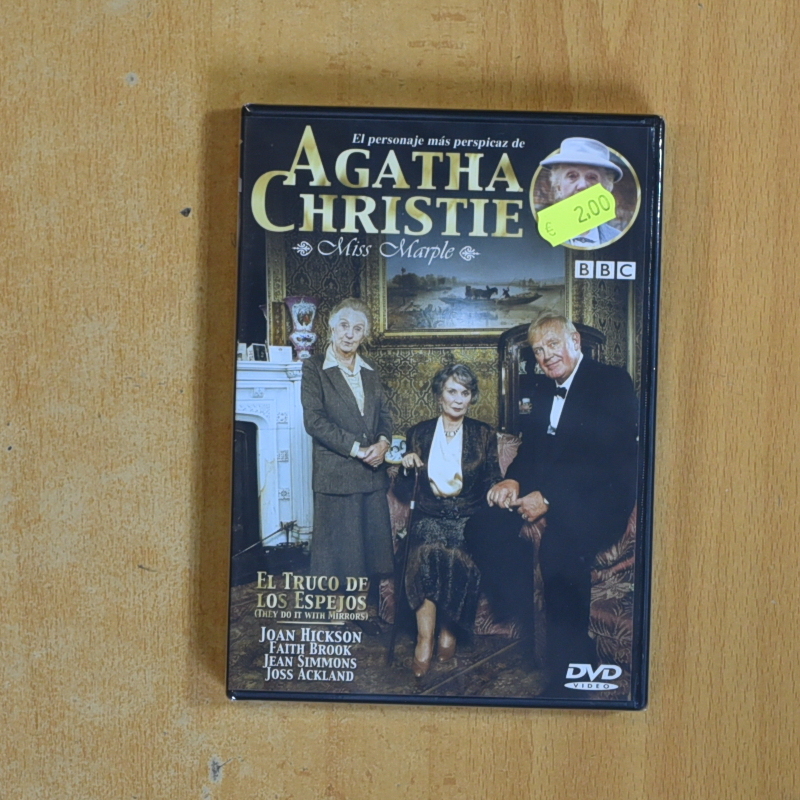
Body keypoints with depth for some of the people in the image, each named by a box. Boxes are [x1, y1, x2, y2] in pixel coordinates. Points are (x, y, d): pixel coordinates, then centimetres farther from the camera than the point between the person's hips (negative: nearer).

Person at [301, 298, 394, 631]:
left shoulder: (370, 371, 13)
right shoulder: (314, 368, -4)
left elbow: (384, 413, 14)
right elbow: (314, 419, -12)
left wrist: (383, 442, -8)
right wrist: (357, 449, -16)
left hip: (372, 473, 5)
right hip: (335, 474, -5)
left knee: (372, 545, 9)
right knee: (336, 549, 3)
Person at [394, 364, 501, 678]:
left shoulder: (484, 435, 10)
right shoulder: (418, 433, 11)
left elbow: (492, 487, 9)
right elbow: (403, 492, 12)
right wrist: (406, 467, -8)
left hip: (468, 519, 0)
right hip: (429, 516, 0)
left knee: (459, 556, -33)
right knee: (428, 551, -33)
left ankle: (449, 630, -14)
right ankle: (425, 640, -25)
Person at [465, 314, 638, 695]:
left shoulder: (613, 383, -8)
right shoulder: (544, 389, 16)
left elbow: (613, 459, -18)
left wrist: (550, 498, -22)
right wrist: (513, 480, -7)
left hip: (599, 496, -6)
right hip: (545, 490, 7)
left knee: (559, 546, -27)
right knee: (484, 527, -11)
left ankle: (569, 663, -7)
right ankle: (524, 632, -2)